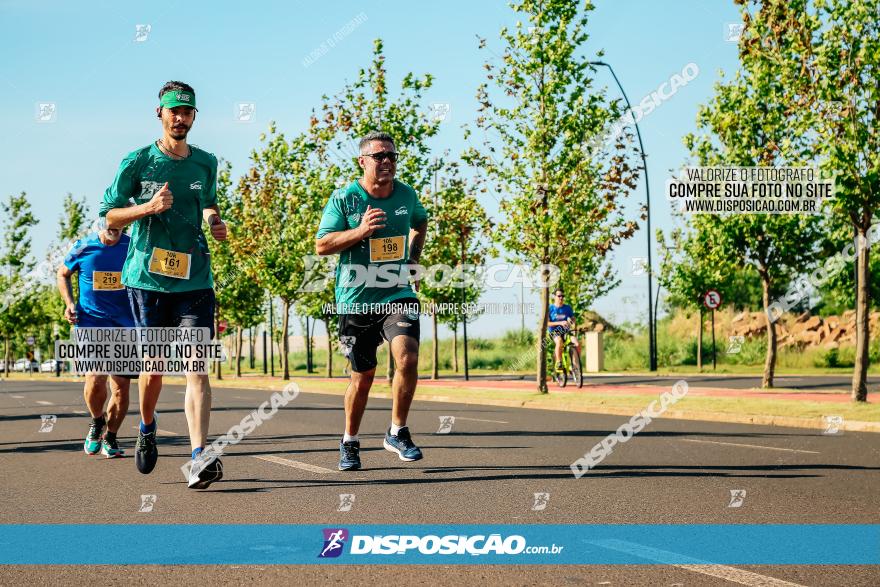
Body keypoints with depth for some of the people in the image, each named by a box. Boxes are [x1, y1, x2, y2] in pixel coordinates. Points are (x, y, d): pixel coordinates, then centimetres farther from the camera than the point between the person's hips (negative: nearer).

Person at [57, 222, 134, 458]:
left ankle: (110, 437, 23)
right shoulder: (83, 248, -2)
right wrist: (69, 303, 2)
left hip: (125, 326, 1)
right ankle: (96, 421, 12)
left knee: (121, 386, 1)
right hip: (91, 322, -1)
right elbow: (63, 273, 16)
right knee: (95, 378, -19)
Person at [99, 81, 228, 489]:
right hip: (148, 277, -1)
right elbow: (109, 214, 2)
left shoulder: (206, 163, 10)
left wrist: (214, 221, 6)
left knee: (196, 366, -11)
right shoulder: (138, 162, 0)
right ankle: (147, 428, 37)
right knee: (154, 366, 5)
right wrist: (148, 207, -14)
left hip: (195, 280, 2)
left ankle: (199, 458, -19)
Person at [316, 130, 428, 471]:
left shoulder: (407, 195, 5)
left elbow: (420, 222, 28)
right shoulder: (344, 198, -6)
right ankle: (350, 443, 28)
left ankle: (397, 433, -4)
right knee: (363, 375, 7)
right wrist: (361, 231, -20)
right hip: (356, 299, -2)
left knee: (407, 356, -21)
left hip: (398, 295, 2)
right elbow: (321, 245, -8)